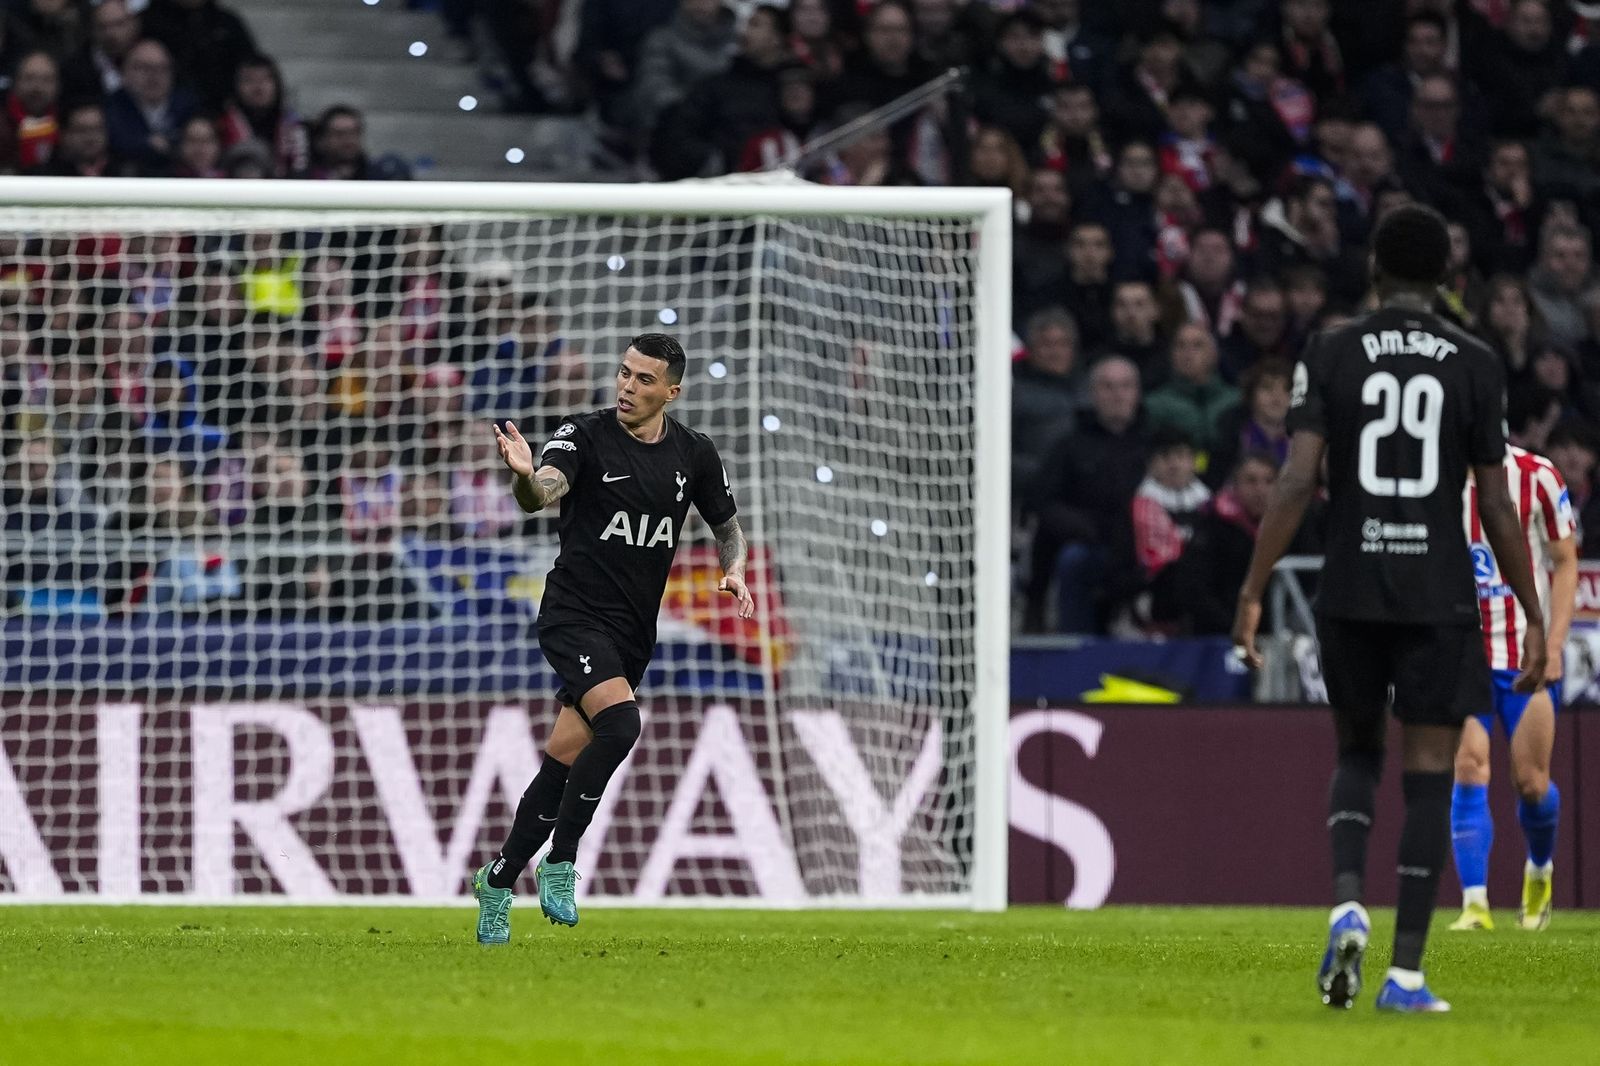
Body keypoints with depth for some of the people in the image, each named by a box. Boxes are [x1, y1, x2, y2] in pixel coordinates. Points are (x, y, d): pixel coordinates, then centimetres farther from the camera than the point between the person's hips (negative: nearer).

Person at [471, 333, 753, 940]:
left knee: (565, 760, 3)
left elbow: (728, 527, 20)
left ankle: (499, 879, 18)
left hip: (633, 633, 5)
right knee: (619, 723, -28)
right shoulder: (586, 436, -9)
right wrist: (526, 476, -52)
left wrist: (735, 572, -1)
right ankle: (559, 861, -16)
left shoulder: (694, 455, 5)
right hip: (575, 615, -5)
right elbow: (542, 494, -28)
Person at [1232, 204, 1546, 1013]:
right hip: (1440, 596, -1)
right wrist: (1532, 618, 7)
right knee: (1428, 777, 3)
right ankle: (1406, 971, -1)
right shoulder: (1475, 364, 0)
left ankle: (1347, 903, -6)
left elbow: (1297, 483, -8)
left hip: (1350, 593, 1)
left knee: (1357, 754, 19)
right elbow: (1497, 506, 0)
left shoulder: (1329, 356, 0)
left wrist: (1252, 593, -6)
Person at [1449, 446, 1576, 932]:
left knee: (1531, 781, 1)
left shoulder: (1536, 476, -6)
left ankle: (1539, 871, 32)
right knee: (1469, 767, -13)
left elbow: (1565, 564, 0)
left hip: (1527, 651, -1)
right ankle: (1474, 904, -13)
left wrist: (1553, 644, -8)